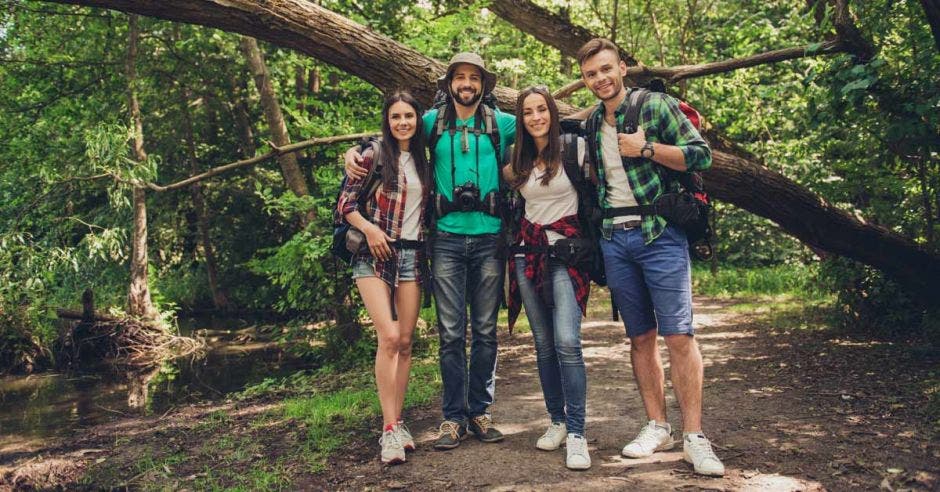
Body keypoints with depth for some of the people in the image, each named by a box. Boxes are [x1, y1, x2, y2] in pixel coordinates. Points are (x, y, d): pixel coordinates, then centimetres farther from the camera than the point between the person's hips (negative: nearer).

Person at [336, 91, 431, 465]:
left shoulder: (424, 160, 12)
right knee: (388, 337, -15)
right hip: (375, 254, -4)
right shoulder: (374, 156, -1)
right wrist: (369, 228, -16)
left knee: (405, 341, 3)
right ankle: (389, 428, -8)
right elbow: (345, 202, -2)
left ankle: (397, 422, 13)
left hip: (412, 255, 4)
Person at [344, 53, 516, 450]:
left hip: (488, 239, 1)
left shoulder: (500, 123, 9)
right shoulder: (433, 122, 9)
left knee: (485, 331, 6)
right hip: (447, 239, 0)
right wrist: (355, 150, 4)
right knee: (451, 333, 1)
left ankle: (480, 411, 17)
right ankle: (454, 416, 11)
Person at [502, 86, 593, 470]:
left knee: (567, 342, -17)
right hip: (528, 252, 4)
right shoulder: (518, 161, 10)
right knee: (544, 344, 7)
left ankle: (576, 433, -9)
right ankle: (556, 421, 20)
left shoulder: (574, 147, -3)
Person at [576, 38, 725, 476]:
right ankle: (657, 427, 18)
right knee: (640, 338, 9)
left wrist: (646, 149, -14)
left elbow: (702, 155, -6)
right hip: (615, 240, 5)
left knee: (678, 335, -8)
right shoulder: (590, 125, 14)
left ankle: (694, 436, 0)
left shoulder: (657, 106, -2)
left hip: (660, 234, -5)